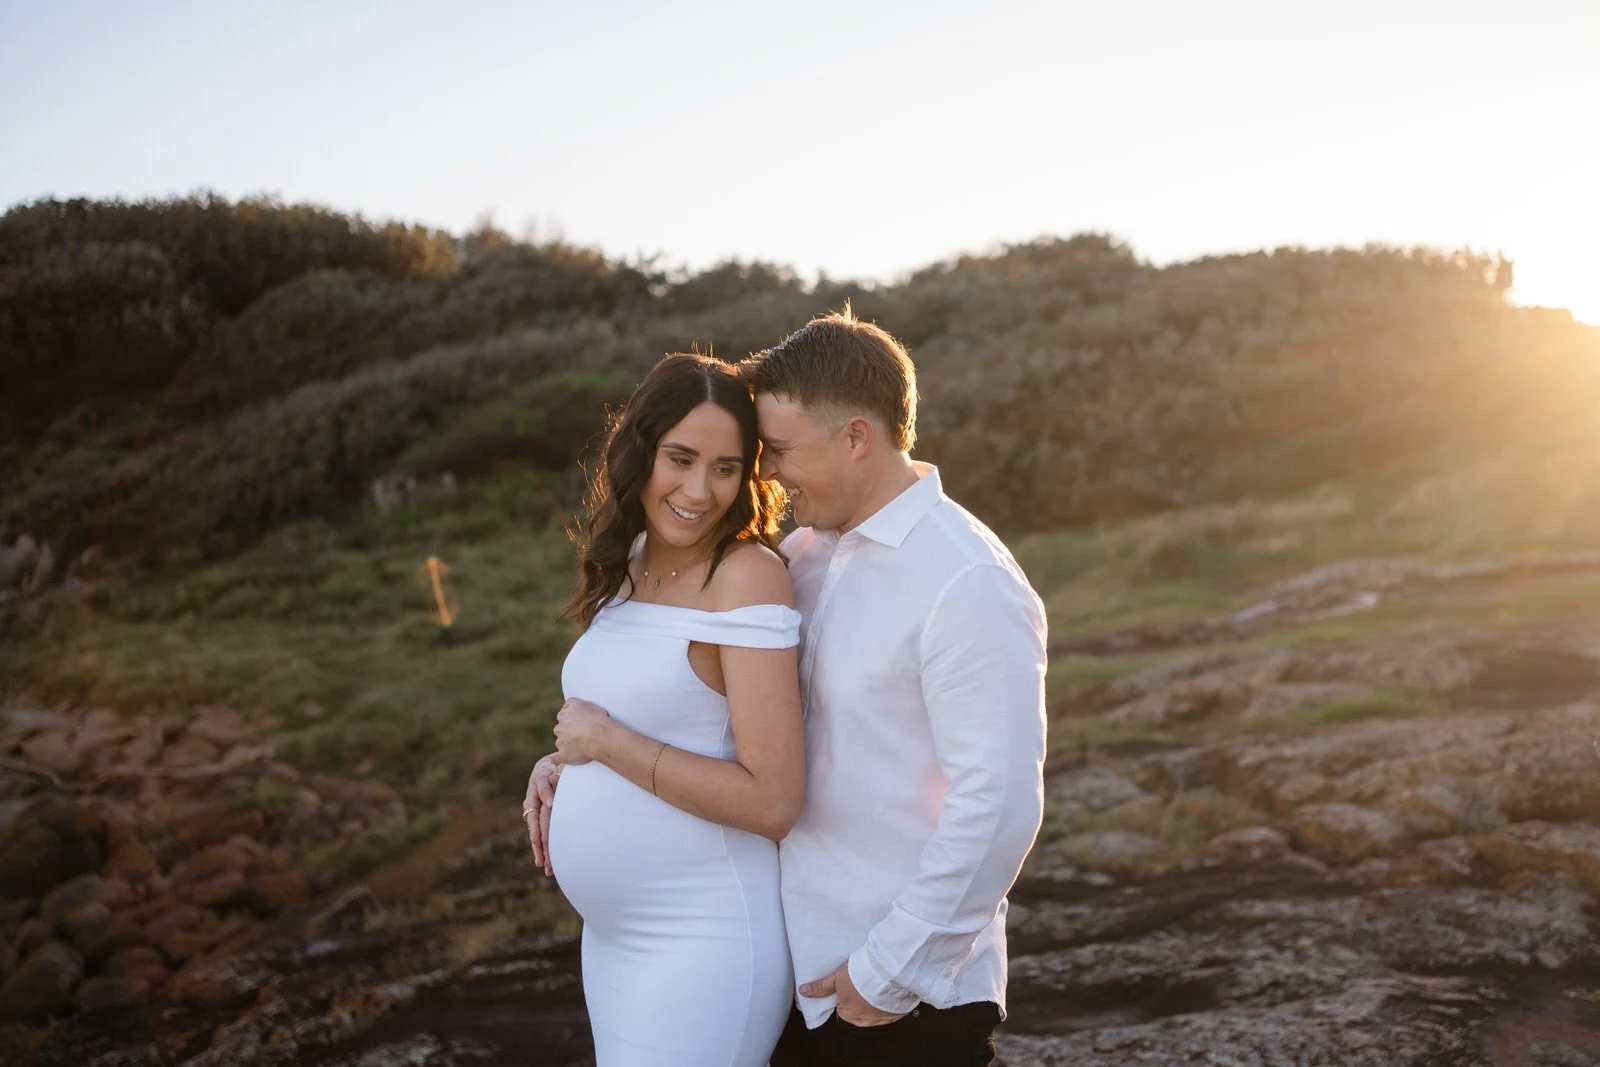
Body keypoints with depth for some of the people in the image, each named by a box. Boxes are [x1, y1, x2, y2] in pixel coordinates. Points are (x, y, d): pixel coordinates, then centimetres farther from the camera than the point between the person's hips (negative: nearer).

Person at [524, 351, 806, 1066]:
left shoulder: (746, 576, -18)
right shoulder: (630, 571, 5)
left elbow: (772, 802, -23)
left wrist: (604, 740, -18)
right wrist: (562, 766, 1)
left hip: (703, 943, -8)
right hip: (612, 932, 8)